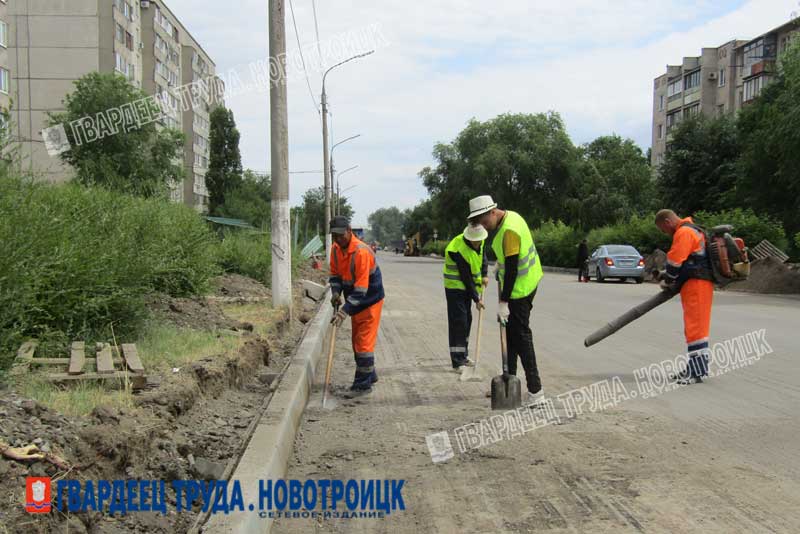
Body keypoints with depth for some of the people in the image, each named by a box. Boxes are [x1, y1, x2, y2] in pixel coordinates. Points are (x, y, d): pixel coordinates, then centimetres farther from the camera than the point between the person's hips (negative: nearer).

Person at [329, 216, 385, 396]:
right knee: (357, 340, 16)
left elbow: (360, 288, -30)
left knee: (364, 342, -8)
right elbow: (335, 273, 11)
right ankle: (369, 375, 32)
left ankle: (363, 384, -1)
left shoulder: (361, 252, -29)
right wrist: (335, 292, -9)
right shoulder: (335, 249, -2)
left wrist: (344, 311, -32)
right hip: (356, 302, 8)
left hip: (370, 301, -8)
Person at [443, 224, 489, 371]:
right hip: (455, 287, -8)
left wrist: (484, 274, 0)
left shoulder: (478, 242, -4)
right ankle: (458, 362, -8)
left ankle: (463, 356, 26)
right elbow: (466, 278, -25)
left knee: (467, 320, 14)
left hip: (466, 287, 8)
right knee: (458, 322, -11)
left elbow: (482, 256, 17)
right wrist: (476, 299, -20)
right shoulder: (459, 250, -29)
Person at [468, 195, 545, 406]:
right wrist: (499, 265, 14)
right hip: (526, 280, 10)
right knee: (510, 333, 16)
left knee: (520, 336, -7)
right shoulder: (510, 216, 5)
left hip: (520, 288, -10)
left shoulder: (509, 231, -26)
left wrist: (503, 302, -24)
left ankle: (535, 391, -5)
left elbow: (512, 270, -26)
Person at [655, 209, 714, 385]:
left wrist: (668, 280, 1)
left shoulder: (684, 232, -12)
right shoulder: (692, 230, 22)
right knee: (695, 327, 14)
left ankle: (697, 371, -8)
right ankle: (694, 368, 21)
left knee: (695, 327, -9)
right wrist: (669, 279, 14)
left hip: (695, 285, -11)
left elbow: (674, 261, -15)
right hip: (699, 284, 11)